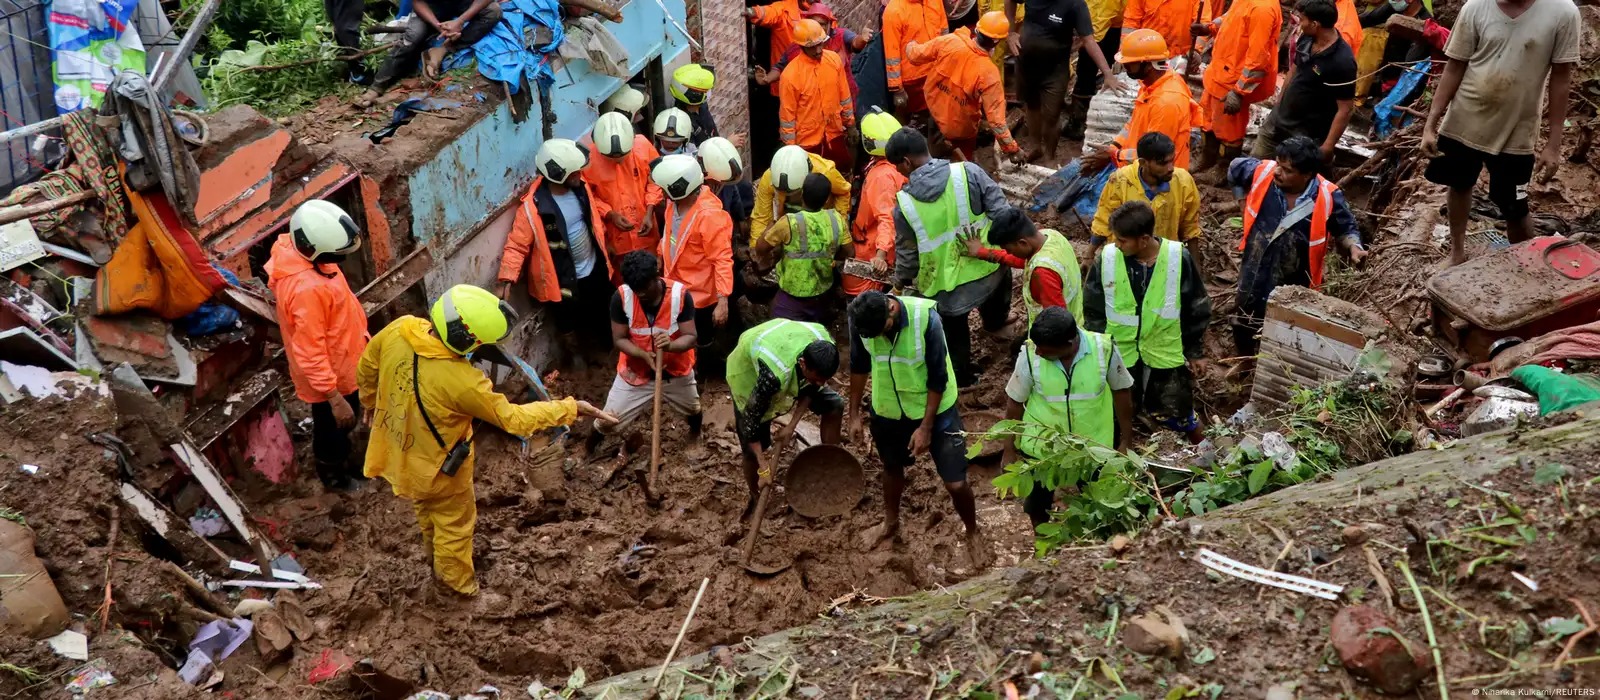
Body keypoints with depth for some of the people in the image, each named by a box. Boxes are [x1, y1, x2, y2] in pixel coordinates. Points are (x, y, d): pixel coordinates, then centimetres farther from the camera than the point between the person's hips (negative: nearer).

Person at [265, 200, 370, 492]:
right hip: (329, 374, -8)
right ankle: (334, 477, 46)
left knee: (343, 425, 31)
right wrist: (335, 399, -26)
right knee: (333, 427, 20)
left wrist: (358, 334, 20)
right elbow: (310, 354, -33)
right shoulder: (307, 289, -41)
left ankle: (343, 462, 56)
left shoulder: (297, 250, -12)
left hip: (339, 363, 8)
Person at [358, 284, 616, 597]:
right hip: (437, 467, -6)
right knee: (454, 524, 23)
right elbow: (512, 418, -26)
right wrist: (570, 409, -19)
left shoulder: (399, 329, -24)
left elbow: (367, 365, -4)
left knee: (426, 506, 36)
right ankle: (462, 587, 46)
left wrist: (371, 401, 17)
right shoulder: (462, 381, -40)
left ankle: (433, 545, 65)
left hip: (399, 451, 6)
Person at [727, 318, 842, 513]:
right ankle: (755, 500, 21)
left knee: (834, 405, -4)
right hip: (749, 370, -5)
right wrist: (764, 466, -31)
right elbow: (752, 416, -36)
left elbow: (812, 389, -10)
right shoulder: (774, 373, -47)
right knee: (752, 448, -5)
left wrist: (792, 424, -15)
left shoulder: (825, 349, -30)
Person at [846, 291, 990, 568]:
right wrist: (854, 413, 4)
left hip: (935, 408, -3)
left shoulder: (925, 316, -31)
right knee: (892, 467, 25)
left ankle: (973, 533, 28)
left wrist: (925, 427, -18)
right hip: (887, 409, 3)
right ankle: (891, 523, 51)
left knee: (955, 482, 0)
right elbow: (859, 366, -2)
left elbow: (938, 377, -21)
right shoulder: (859, 319, -21)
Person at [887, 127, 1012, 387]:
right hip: (987, 269, 2)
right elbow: (1000, 211, -12)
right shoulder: (968, 171, -17)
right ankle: (995, 321, 60)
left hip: (945, 285, -2)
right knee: (1000, 269, 40)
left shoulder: (905, 203, -15)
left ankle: (961, 375, 46)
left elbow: (906, 253, -3)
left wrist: (903, 281, 17)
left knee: (954, 334, 25)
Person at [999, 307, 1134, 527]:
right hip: (1042, 443, 0)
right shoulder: (1030, 353, -24)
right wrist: (1009, 448, -3)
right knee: (1037, 504, 18)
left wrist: (1126, 440, 1)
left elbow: (1121, 391, -6)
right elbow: (1015, 402, -9)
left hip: (1093, 442, 0)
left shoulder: (1104, 349, -24)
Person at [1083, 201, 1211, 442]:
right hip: (1119, 353, 1)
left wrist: (1196, 352, 2)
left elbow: (1197, 309, -3)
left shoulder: (1179, 258, -16)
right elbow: (1093, 310, -1)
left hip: (1166, 353, -1)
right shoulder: (1106, 259, -14)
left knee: (1173, 411, 15)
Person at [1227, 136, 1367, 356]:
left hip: (1292, 288, -3)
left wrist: (1353, 247, -27)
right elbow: (1234, 169, 6)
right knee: (1243, 332, 23)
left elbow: (1345, 230, -5)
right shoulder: (1262, 173, -18)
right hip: (1253, 276, 3)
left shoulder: (1327, 197, -23)